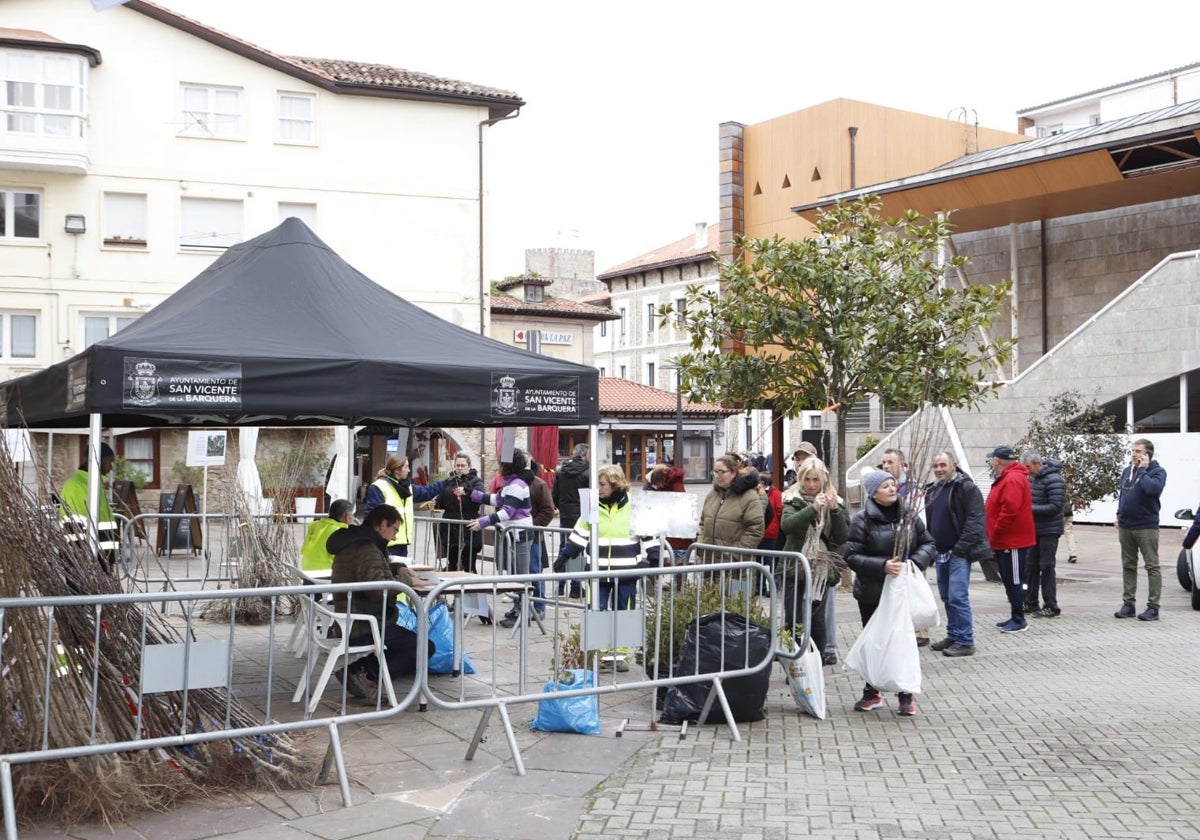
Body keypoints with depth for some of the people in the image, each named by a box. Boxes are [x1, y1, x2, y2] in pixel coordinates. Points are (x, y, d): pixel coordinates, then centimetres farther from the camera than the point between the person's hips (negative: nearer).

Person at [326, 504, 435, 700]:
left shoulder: (352, 543, 15)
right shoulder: (366, 549, -18)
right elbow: (378, 587, -31)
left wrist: (398, 569, 9)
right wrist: (405, 579, -15)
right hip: (361, 628, -10)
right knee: (425, 647, -8)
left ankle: (358, 668, 8)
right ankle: (367, 676, -13)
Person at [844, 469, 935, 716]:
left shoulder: (909, 516, 1)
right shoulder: (863, 520, -9)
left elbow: (928, 543, 7)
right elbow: (852, 556, -12)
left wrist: (915, 562, -13)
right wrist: (882, 566, -23)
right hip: (872, 592, -2)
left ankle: (905, 695, 14)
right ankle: (872, 692, 25)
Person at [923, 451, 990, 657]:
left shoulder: (966, 488, -11)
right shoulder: (932, 490, 14)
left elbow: (976, 520, -16)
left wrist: (962, 547, -20)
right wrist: (931, 548, 14)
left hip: (959, 553, -8)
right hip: (941, 552, 8)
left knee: (958, 596, -11)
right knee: (947, 596, 14)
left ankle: (965, 642, -6)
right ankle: (953, 636, 24)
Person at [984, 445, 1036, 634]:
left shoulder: (1013, 479, -18)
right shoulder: (1006, 478, 16)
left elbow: (1010, 511, -26)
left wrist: (995, 535, -18)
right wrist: (994, 538, 15)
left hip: (1013, 542, -11)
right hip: (1006, 541, 11)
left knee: (1014, 581, -4)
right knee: (1010, 580, 14)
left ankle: (1019, 620, 2)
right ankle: (1016, 617, 21)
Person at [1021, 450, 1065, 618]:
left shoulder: (1053, 480, -16)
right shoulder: (1033, 478, 11)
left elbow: (1055, 506, -22)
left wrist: (1031, 509, -23)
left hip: (1049, 531, -8)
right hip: (1034, 530, 8)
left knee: (1047, 567, -4)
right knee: (1031, 567, 11)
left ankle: (1051, 607, 3)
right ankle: (1030, 604, 19)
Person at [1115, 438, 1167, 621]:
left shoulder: (1157, 471, -7)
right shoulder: (1127, 471, 12)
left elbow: (1152, 488, -28)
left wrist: (1142, 470, -17)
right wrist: (1119, 516, 13)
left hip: (1146, 527, -7)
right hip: (1125, 527, 7)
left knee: (1152, 566, -2)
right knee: (1128, 566, 11)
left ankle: (1153, 606, -1)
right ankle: (1128, 603, 18)